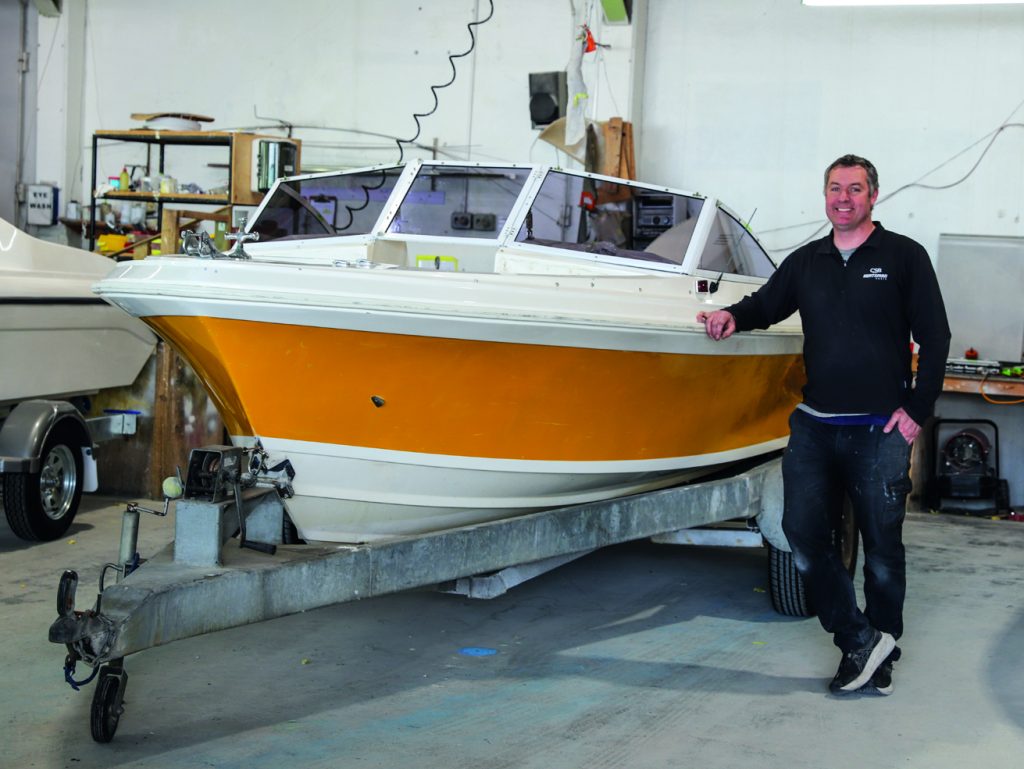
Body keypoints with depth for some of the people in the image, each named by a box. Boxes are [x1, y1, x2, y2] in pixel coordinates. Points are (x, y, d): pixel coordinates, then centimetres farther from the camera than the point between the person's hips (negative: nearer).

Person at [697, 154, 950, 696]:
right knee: (804, 535, -5)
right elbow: (767, 304, 14)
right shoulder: (806, 262, 13)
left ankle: (881, 654, 19)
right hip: (815, 427, 4)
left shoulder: (903, 256, 1)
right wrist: (735, 316, -10)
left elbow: (934, 337, 0)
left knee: (882, 548, 4)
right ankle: (858, 640, 6)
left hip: (881, 430, -4)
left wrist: (918, 409, -7)